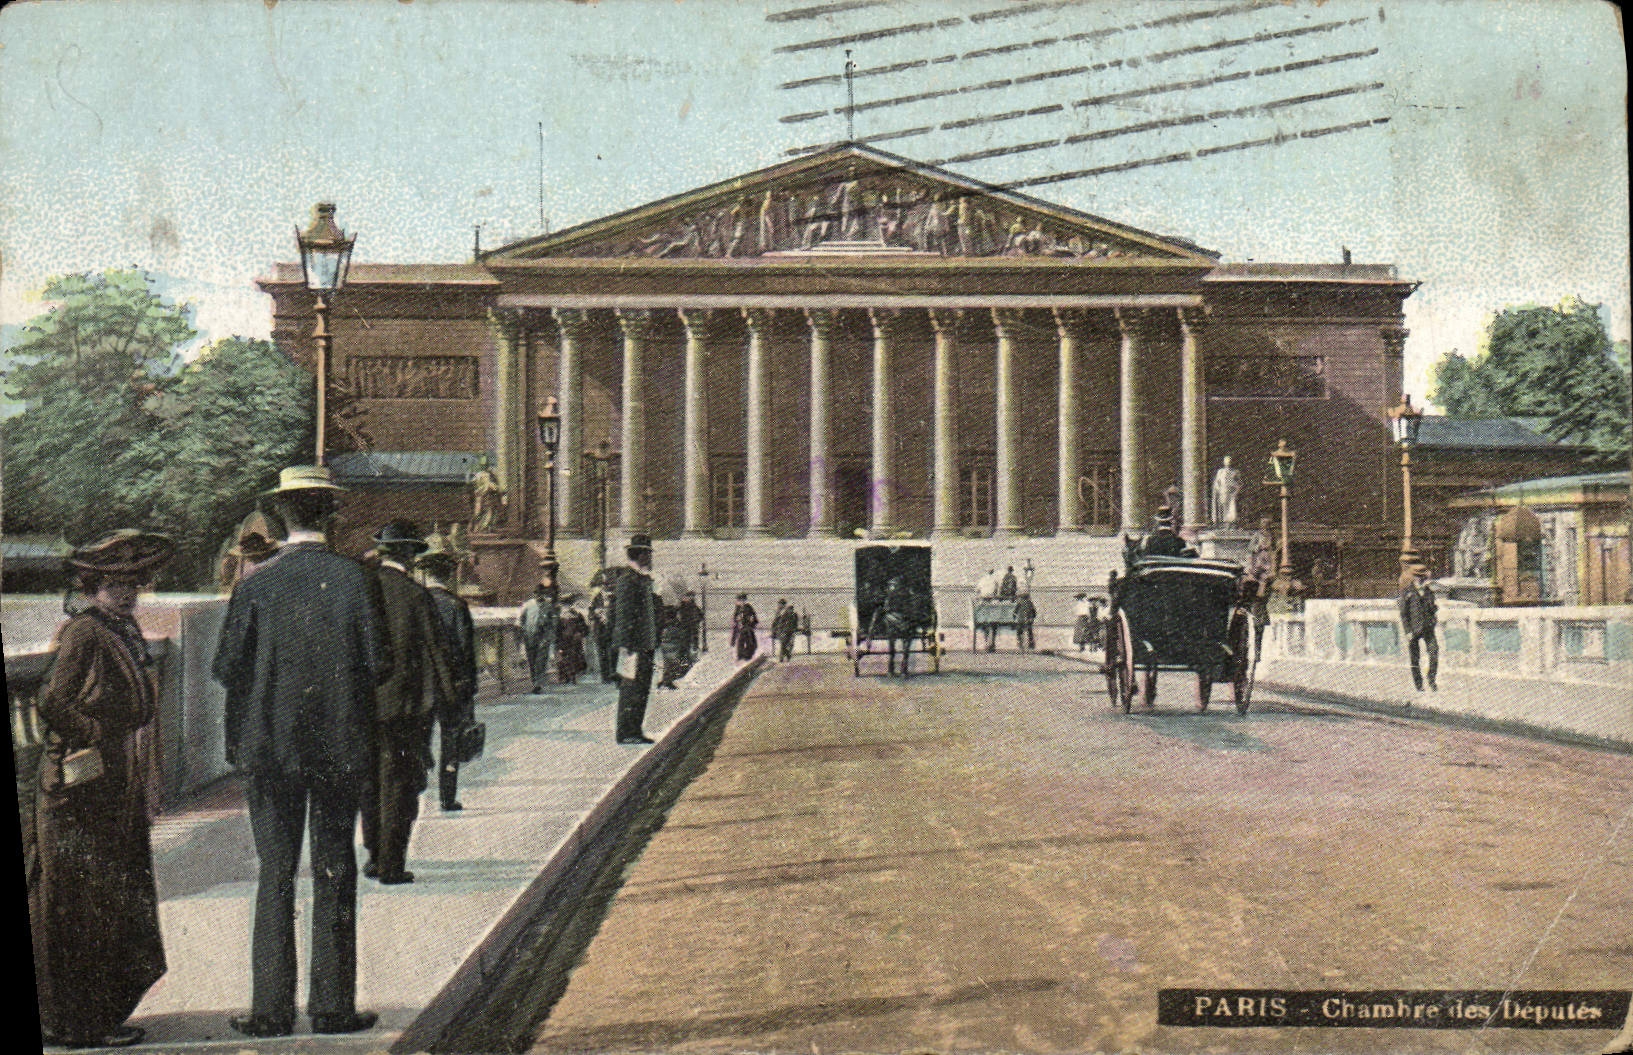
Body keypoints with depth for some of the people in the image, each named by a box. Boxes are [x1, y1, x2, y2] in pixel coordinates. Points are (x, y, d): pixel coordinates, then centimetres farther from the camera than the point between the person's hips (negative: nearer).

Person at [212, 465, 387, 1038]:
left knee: (275, 872, 6)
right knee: (334, 872, 7)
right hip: (341, 746, 0)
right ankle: (333, 1004, 10)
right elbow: (379, 663, -5)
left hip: (269, 745, 0)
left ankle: (271, 1007, 9)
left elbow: (227, 669, -4)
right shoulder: (356, 579, -5)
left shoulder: (255, 585, -5)